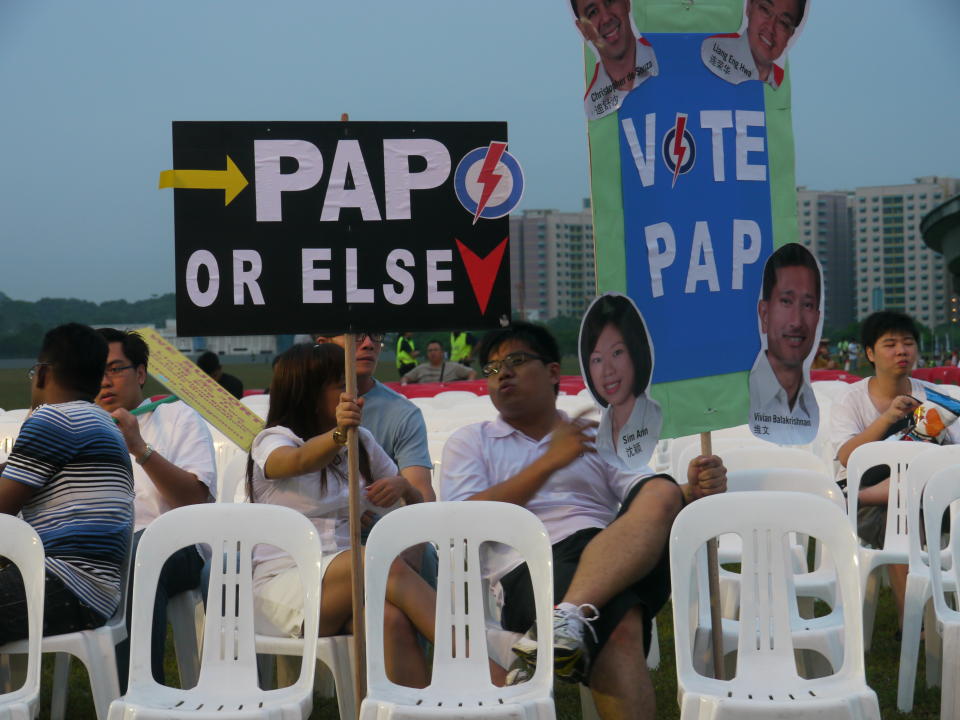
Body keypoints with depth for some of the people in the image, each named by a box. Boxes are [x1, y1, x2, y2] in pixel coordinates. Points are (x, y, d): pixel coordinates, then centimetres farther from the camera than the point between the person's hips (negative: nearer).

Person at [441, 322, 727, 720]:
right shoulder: (470, 442, 22)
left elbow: (654, 499, 13)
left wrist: (692, 491, -12)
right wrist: (549, 462, -4)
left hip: (625, 563, 3)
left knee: (661, 492, -31)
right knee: (618, 626, -37)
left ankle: (568, 617, -45)